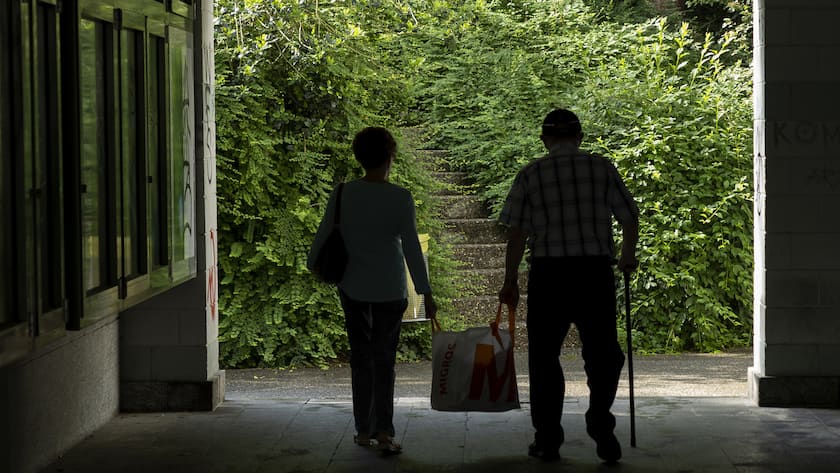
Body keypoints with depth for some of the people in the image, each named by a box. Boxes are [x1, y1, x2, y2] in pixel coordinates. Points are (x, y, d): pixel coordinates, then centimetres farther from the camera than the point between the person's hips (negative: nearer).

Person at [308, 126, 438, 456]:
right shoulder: (400, 198, -12)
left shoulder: (343, 195, -6)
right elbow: (412, 248, -12)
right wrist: (426, 292, -7)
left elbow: (323, 237, 2)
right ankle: (384, 432, -4)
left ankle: (364, 430, 15)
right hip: (390, 290, -2)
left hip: (353, 288, 2)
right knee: (384, 360, 5)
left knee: (361, 357, 13)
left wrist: (313, 266, 21)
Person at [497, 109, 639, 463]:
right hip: (596, 271, 0)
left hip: (547, 274, 0)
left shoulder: (530, 175, 3)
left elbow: (517, 233, -1)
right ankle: (600, 426, -5)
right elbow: (629, 217, 5)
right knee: (602, 352, 11)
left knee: (544, 356, 10)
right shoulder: (602, 168, 4)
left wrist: (511, 281, 6)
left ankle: (547, 440, 13)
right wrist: (628, 256, 22)